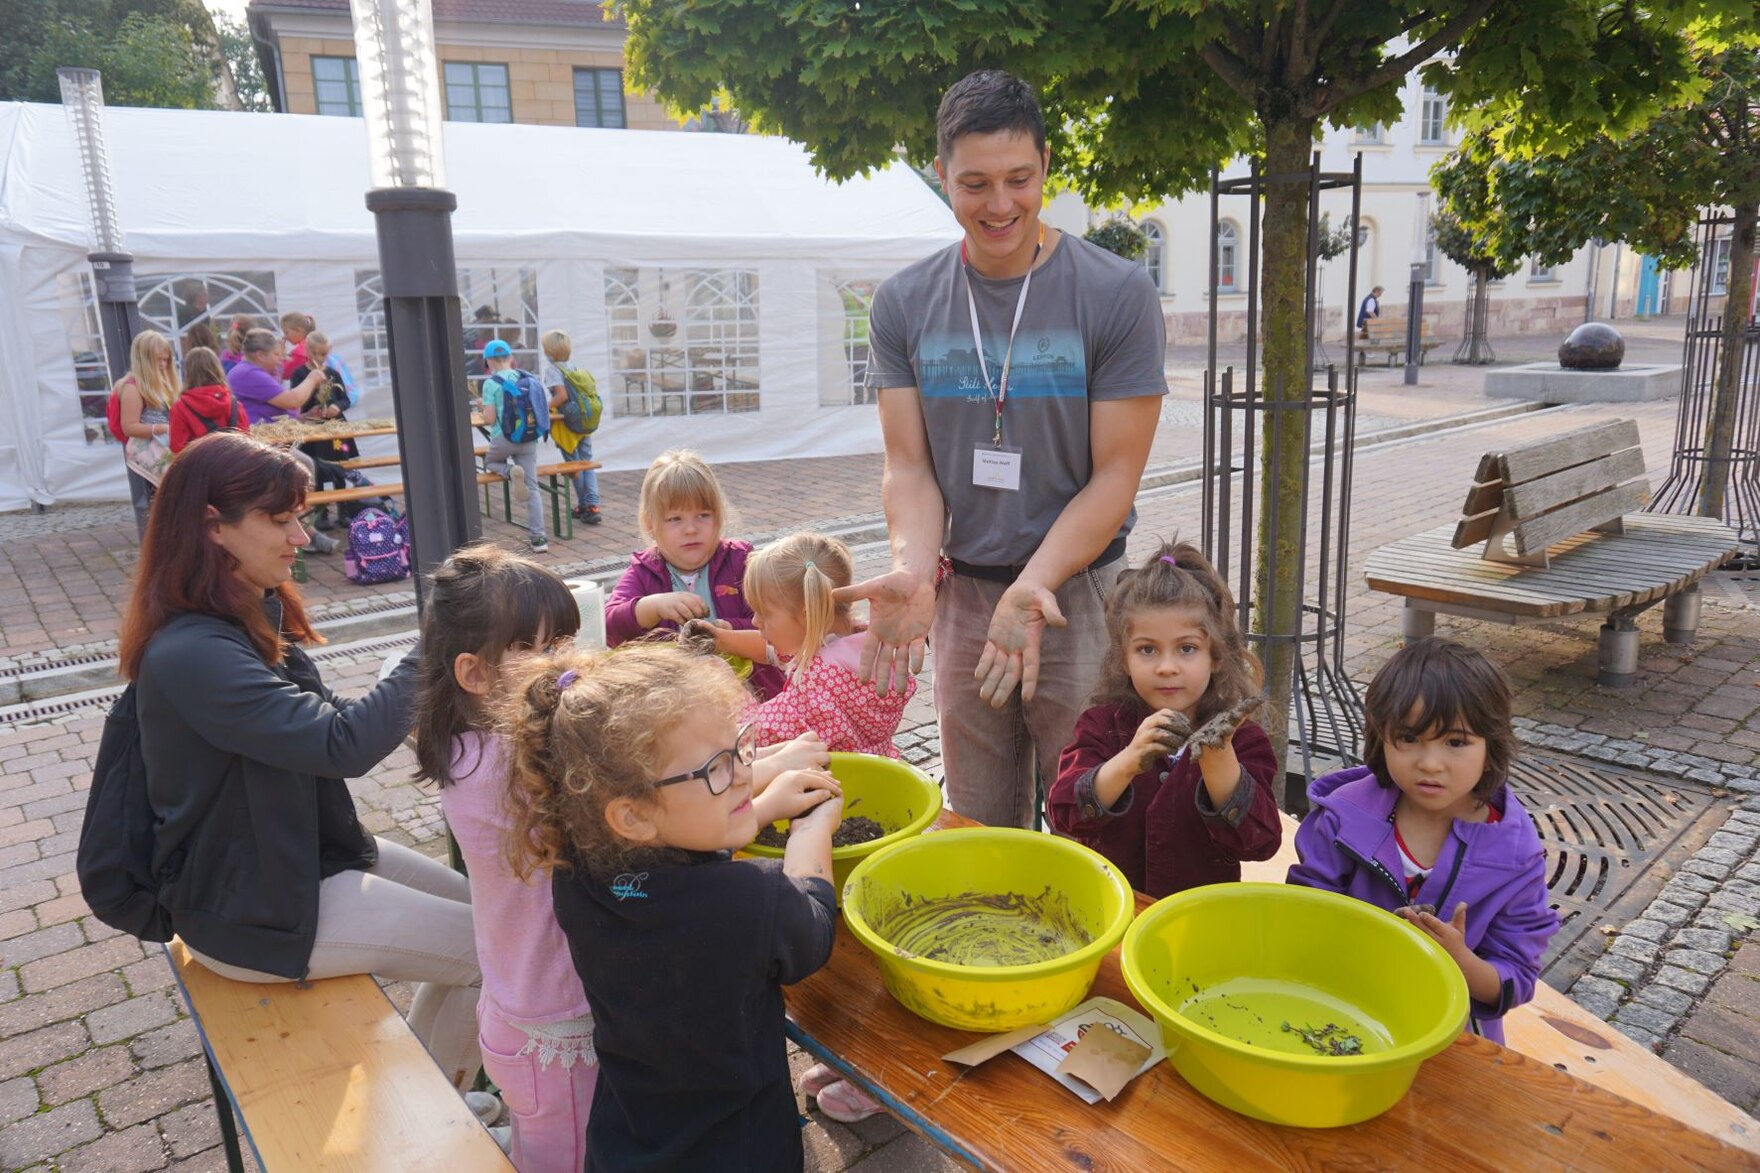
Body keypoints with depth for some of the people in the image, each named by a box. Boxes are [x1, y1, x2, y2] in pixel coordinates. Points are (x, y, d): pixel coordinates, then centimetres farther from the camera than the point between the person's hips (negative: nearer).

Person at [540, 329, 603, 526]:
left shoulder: (552, 369, -10)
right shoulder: (572, 367, 10)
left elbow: (562, 395, -21)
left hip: (567, 424, -6)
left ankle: (584, 506, 9)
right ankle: (592, 505, -4)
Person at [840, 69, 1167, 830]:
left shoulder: (1116, 295, -8)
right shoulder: (904, 304, 1)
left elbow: (1115, 475, -10)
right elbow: (909, 464, -1)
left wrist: (1032, 587, -24)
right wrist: (913, 569, -21)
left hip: (1079, 591, -2)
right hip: (962, 595, 3)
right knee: (979, 831, 16)